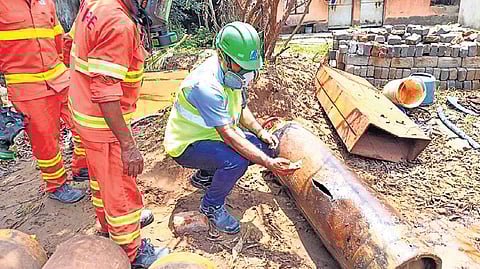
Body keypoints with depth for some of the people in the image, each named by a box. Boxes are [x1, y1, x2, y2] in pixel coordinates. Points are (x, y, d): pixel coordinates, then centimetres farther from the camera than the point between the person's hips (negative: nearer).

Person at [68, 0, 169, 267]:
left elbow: (73, 40, 14)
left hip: (85, 111, 10)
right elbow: (105, 92, -32)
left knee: (101, 175, 28)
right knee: (121, 190, 8)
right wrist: (128, 145, -27)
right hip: (104, 122, -9)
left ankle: (109, 224, 53)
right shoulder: (118, 24, -30)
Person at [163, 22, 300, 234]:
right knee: (236, 161, -33)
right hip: (186, 144, -9)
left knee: (264, 146, 0)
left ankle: (204, 176, 15)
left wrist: (260, 132, -6)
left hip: (213, 134, 9)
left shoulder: (231, 73, -4)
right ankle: (211, 206, -3)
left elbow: (241, 107, 11)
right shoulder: (206, 85, -33)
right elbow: (228, 135, -35)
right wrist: (269, 163, -37)